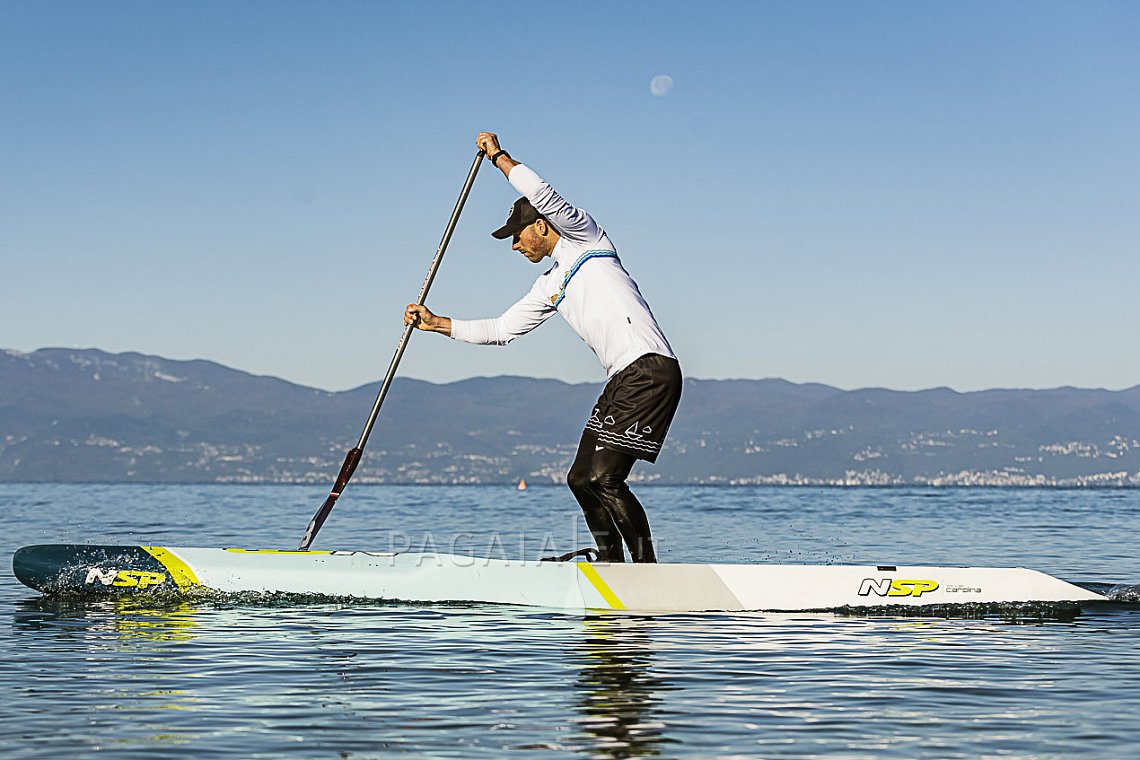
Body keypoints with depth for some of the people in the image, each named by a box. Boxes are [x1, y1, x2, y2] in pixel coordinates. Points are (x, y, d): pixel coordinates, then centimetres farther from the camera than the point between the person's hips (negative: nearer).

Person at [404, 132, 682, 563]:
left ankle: (648, 569, -9)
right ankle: (612, 564, 21)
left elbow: (543, 195, -13)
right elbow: (501, 330, 28)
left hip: (650, 370, -9)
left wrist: (498, 156, 0)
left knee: (603, 478, -15)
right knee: (581, 479, 9)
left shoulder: (584, 236, 4)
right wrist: (436, 324, 24)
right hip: (622, 381, 9)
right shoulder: (550, 287, 24)